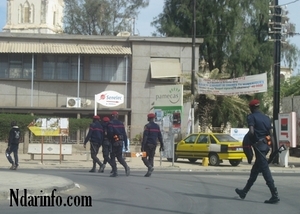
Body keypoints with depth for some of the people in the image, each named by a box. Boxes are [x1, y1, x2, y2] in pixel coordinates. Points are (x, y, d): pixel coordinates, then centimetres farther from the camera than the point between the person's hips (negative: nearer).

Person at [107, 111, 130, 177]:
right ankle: (126, 167, -13)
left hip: (114, 142, -5)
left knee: (112, 157, 6)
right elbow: (124, 134, 9)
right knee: (119, 157, 13)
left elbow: (110, 132, -19)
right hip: (120, 142, 5)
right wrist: (126, 145, 11)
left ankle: (115, 172, 2)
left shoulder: (111, 123, -6)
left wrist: (109, 140, -4)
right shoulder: (121, 123, 11)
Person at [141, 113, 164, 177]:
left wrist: (142, 146, -16)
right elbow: (160, 137, 10)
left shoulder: (147, 126, -8)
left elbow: (145, 136, -15)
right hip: (154, 145, 6)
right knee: (151, 158, 10)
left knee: (144, 157, -1)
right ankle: (149, 172, 5)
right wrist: (161, 145, 13)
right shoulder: (157, 126, 10)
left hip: (148, 144, -6)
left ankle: (150, 167, -23)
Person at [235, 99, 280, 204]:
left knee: (265, 170, -9)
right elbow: (271, 134, 10)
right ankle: (244, 191, 31)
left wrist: (248, 139, -5)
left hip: (258, 145, -8)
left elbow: (251, 131, -22)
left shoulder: (251, 117, -6)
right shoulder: (266, 118, 15)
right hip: (265, 146, 8)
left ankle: (275, 196, -14)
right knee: (254, 171, 17)